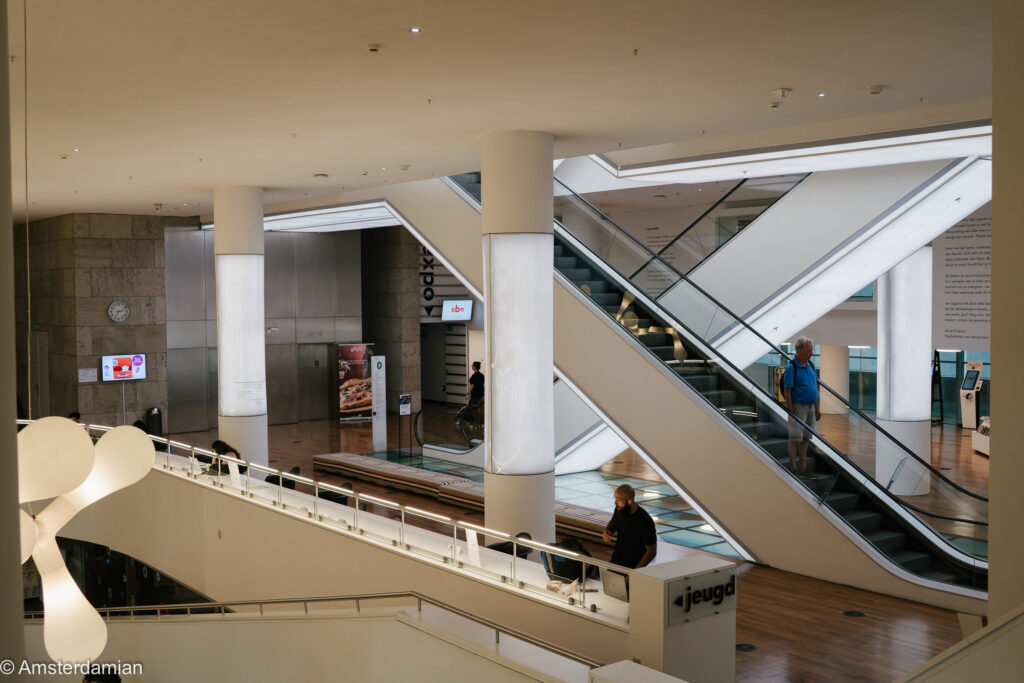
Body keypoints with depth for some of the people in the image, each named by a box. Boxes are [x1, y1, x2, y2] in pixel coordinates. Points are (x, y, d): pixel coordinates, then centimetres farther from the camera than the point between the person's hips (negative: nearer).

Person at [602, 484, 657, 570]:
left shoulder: (645, 521, -26)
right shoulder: (619, 510, -8)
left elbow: (651, 551, -18)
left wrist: (635, 572, -20)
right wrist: (607, 531, -7)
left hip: (634, 565, -5)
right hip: (616, 559, 5)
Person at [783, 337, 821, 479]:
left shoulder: (810, 365, 10)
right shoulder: (791, 367, -13)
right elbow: (787, 391, -14)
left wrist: (817, 408, 15)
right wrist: (791, 413, -17)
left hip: (810, 407, 7)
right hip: (798, 407, -7)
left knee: (805, 438, 10)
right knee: (795, 438, -3)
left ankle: (803, 469, 15)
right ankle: (793, 469, 3)